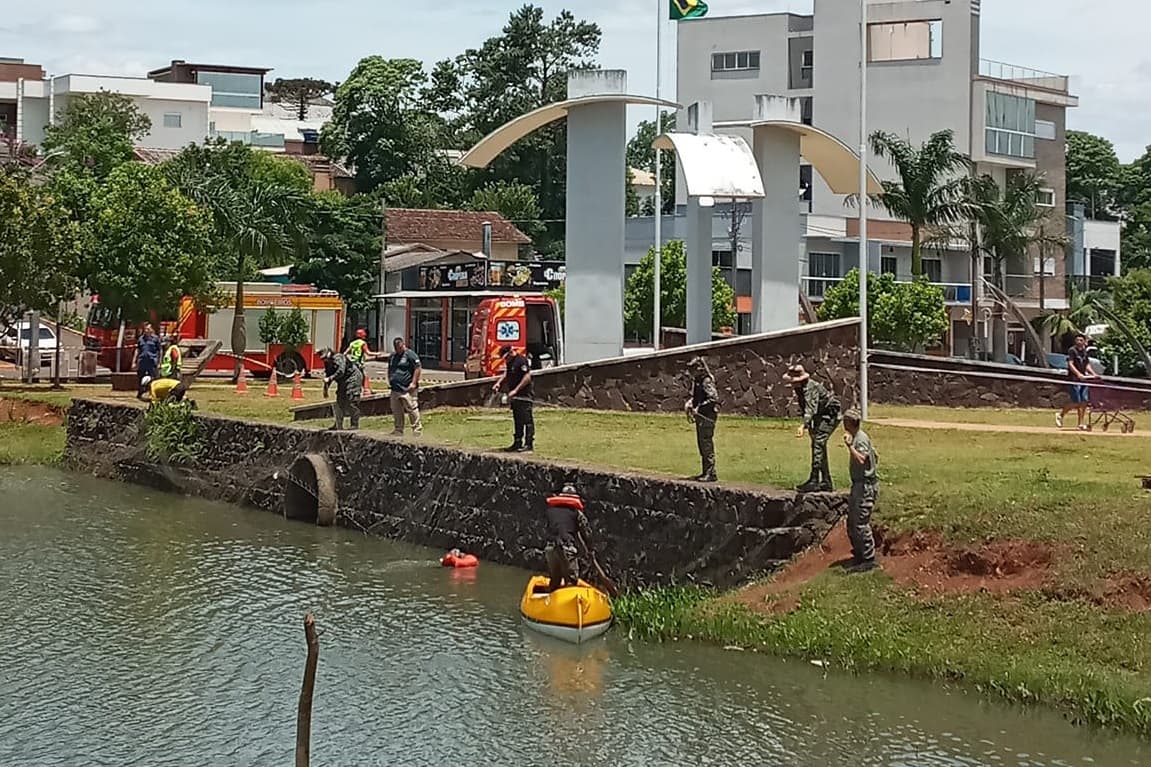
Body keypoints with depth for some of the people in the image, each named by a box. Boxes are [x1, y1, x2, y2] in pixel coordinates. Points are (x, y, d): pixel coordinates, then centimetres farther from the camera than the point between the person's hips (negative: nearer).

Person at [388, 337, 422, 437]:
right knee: (396, 411, 10)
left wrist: (414, 383, -15)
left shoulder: (410, 354, -6)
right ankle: (398, 430, 19)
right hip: (395, 390, 7)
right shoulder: (392, 356, 18)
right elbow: (389, 370, 32)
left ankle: (417, 429, -1)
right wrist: (389, 380, 18)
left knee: (412, 409, -8)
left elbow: (418, 368, -11)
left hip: (407, 389, -7)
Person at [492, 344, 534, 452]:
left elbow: (527, 377, -18)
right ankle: (518, 443, 18)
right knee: (517, 421, 13)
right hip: (514, 398, 10)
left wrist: (516, 390, -21)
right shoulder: (509, 363, 16)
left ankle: (529, 444, -9)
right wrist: (498, 383, 9)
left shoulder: (522, 360, -13)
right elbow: (506, 375, 28)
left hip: (524, 396, -10)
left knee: (527, 420, -9)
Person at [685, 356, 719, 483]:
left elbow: (714, 399, -24)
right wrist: (690, 404, 8)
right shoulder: (697, 381, 14)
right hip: (700, 417, 10)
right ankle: (706, 472, 22)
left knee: (707, 445, -9)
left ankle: (711, 474, -8)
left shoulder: (707, 381, -16)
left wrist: (698, 408, -23)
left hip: (707, 417, -10)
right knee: (701, 445, 14)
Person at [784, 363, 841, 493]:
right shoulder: (799, 389, 1)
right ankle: (826, 482, 18)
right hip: (820, 416, 10)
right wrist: (809, 426, 17)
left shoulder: (811, 388, -29)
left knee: (818, 444, -20)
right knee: (820, 447, 11)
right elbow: (805, 408, 16)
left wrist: (804, 426, -55)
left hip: (830, 415, -10)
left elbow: (811, 408, -43)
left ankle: (814, 481, -24)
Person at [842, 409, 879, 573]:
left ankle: (869, 560, -6)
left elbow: (861, 460, -32)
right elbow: (875, 456, 25)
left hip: (866, 485, -11)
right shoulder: (856, 437, 15)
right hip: (858, 484, 11)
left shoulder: (861, 439, -16)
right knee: (852, 523, 16)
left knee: (861, 524, -10)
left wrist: (850, 446, -29)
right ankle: (859, 555, 25)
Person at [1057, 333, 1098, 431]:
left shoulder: (1084, 352, 16)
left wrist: (1094, 374, 9)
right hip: (1074, 380, -7)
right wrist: (1079, 374, -26)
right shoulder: (1072, 350, -5)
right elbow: (1070, 364, -14)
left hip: (1083, 379, 7)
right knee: (1077, 403, -10)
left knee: (1084, 402, 0)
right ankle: (1060, 415, 10)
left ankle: (1082, 424, 5)